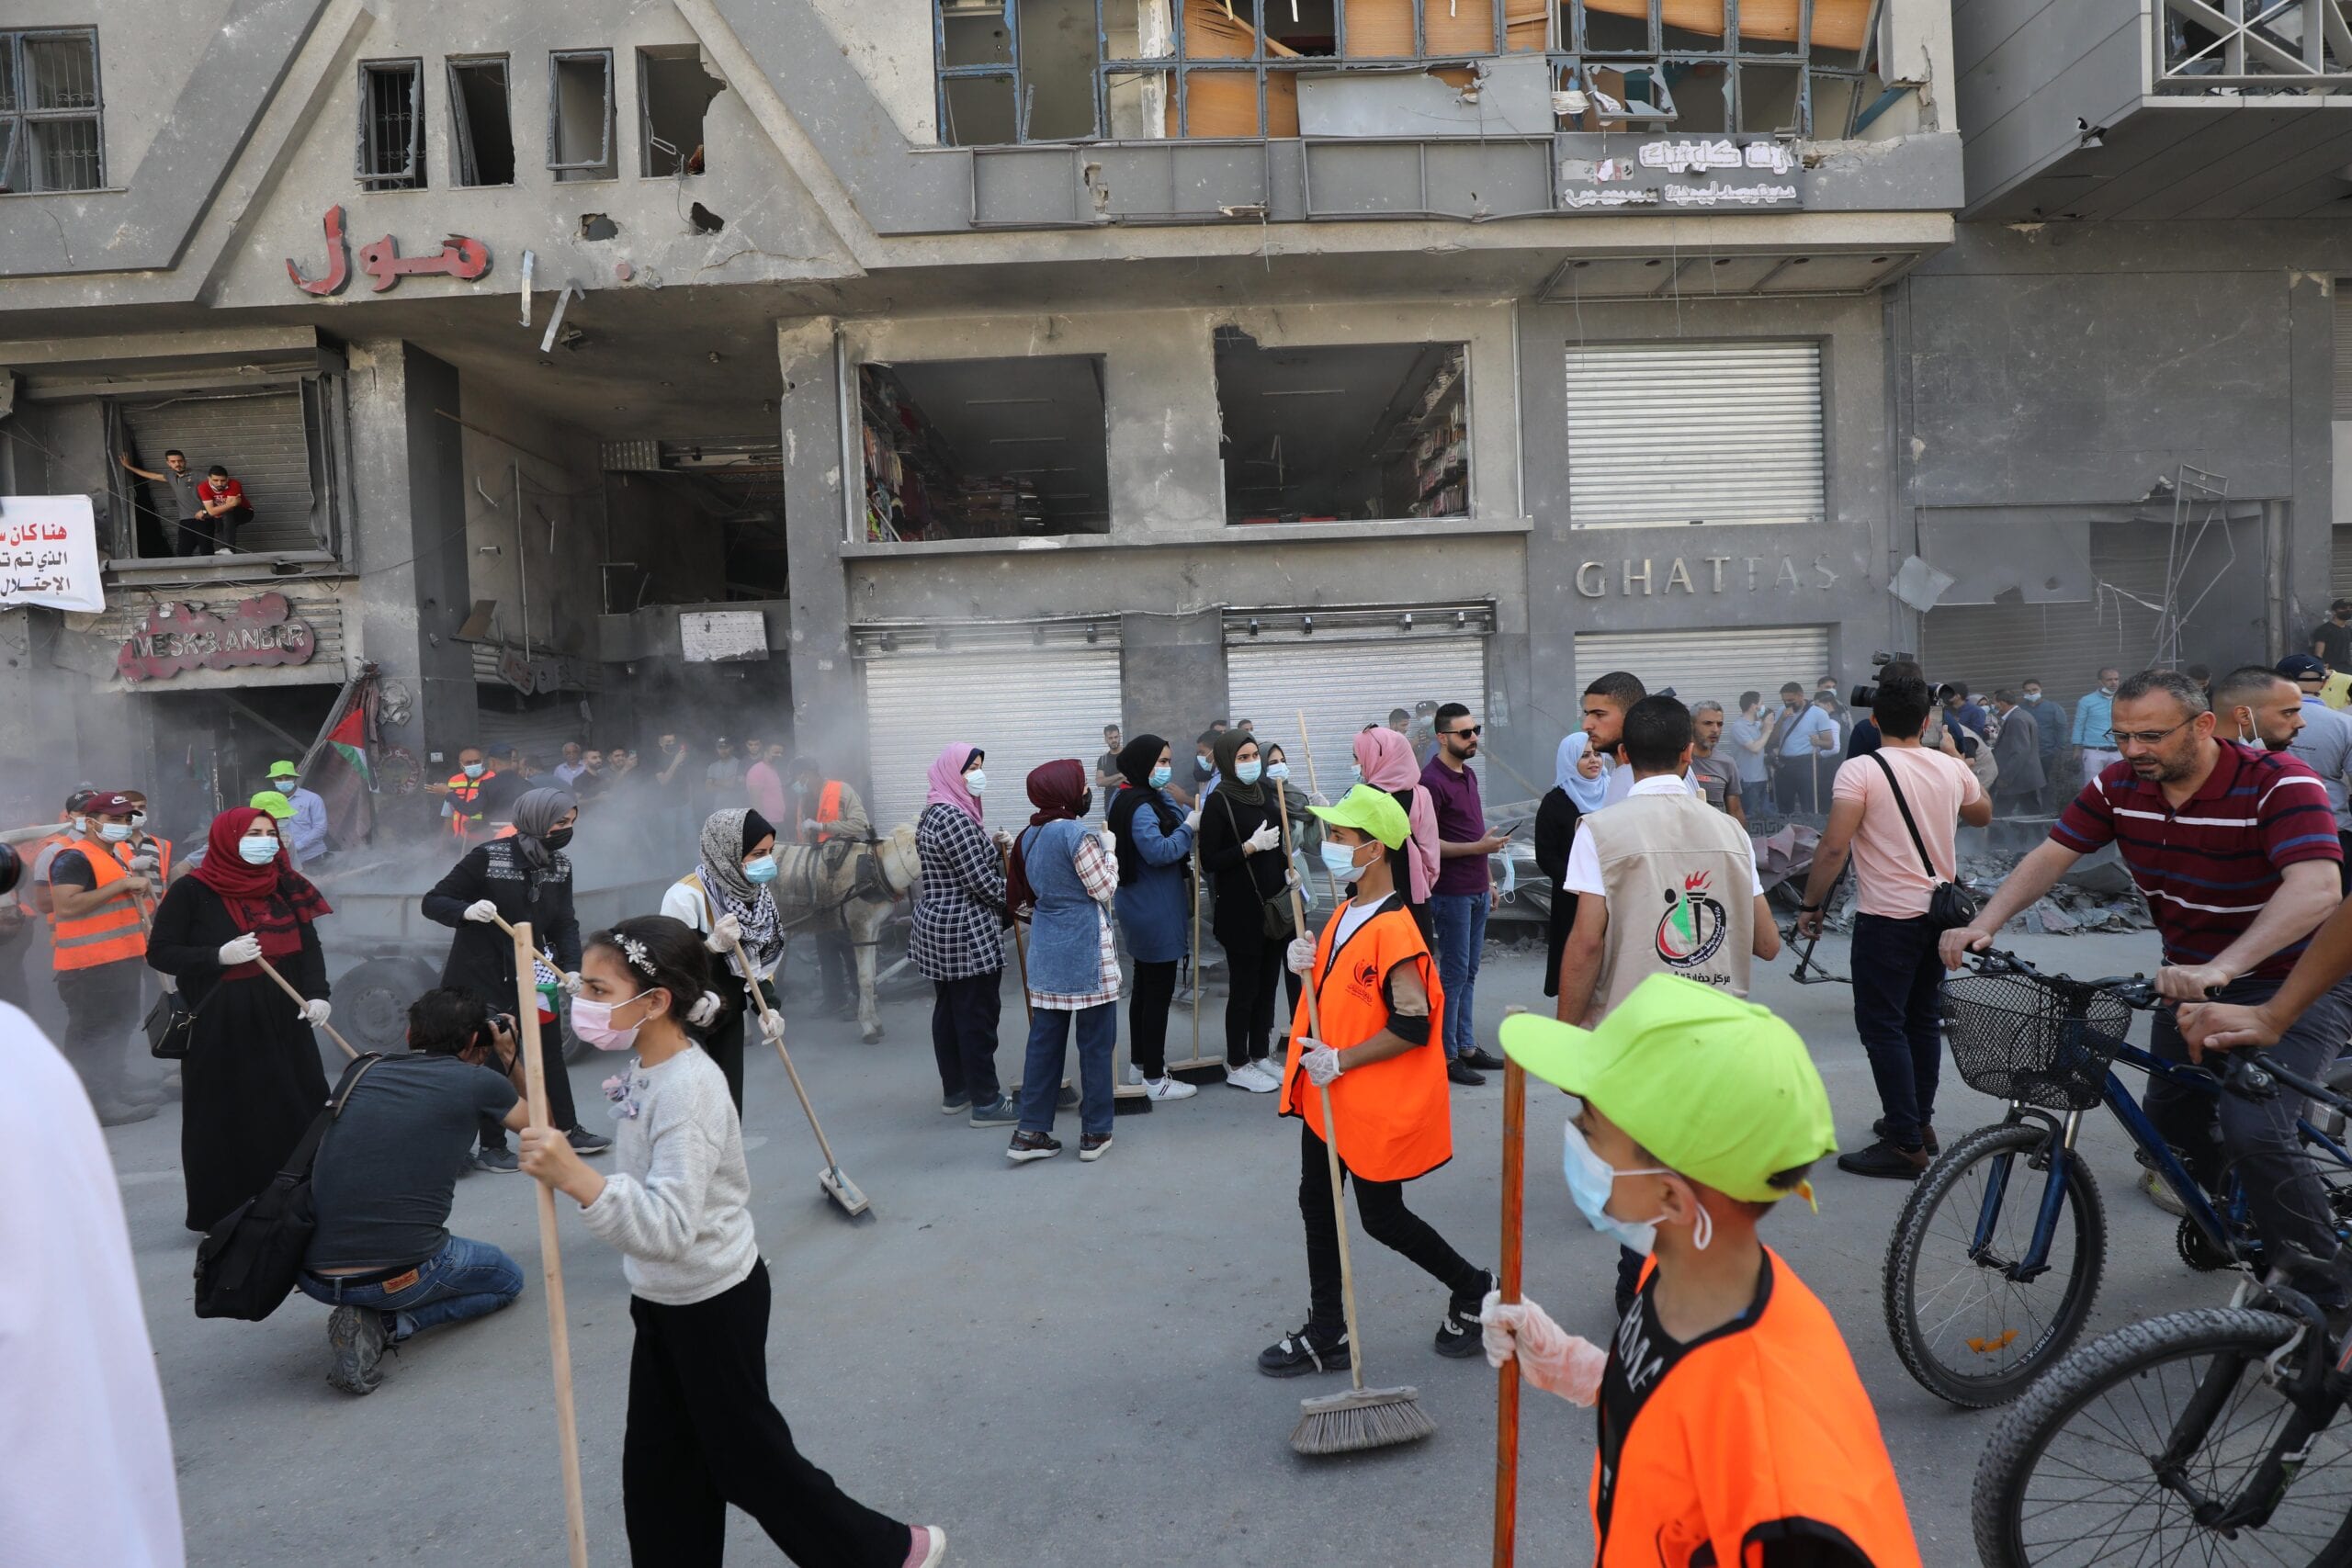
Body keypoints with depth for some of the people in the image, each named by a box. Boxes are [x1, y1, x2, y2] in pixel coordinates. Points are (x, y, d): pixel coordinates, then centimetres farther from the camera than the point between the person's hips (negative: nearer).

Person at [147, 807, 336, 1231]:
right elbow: (159, 953, -4)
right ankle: (220, 1216, 15)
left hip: (284, 1022, 4)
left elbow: (309, 945, 8)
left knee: (298, 1114, 5)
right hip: (220, 1028, -4)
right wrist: (219, 956, -19)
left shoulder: (284, 885, 7)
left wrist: (317, 993, -7)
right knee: (225, 1123, 2)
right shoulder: (192, 890, -5)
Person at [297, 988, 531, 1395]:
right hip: (398, 1277, -5)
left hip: (313, 1277, 6)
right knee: (507, 1278, 23)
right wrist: (511, 1057, 26)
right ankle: (387, 1324, 0)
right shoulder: (479, 1082, -1)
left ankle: (363, 1312, 13)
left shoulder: (365, 1074, 11)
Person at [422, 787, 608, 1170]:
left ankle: (568, 1130, 28)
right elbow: (432, 902, -14)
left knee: (550, 1053, 14)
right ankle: (491, 1147, 14)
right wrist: (467, 911, -35)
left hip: (532, 976, 6)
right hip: (482, 977, -6)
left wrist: (571, 967, -13)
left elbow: (565, 923, 2)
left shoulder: (560, 865, 1)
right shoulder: (487, 857, -16)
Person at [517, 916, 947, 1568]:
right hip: (663, 1298, 9)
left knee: (748, 1455, 7)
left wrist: (576, 1179, -50)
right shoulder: (650, 1068, 0)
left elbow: (669, 1226, -39)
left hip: (713, 1303, -8)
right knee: (659, 1466, 16)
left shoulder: (687, 1088, -29)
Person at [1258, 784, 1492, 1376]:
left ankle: (1473, 1289, 30)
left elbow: (1412, 1025, -25)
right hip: (1328, 1098, 9)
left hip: (1378, 1103, -9)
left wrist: (1340, 1060, -22)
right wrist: (1309, 966, -3)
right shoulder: (1344, 915, 6)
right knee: (1317, 1206, 12)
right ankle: (1327, 1337, 25)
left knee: (1381, 1217, 6)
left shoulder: (1394, 930, -23)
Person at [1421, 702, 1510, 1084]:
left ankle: (1466, 1047, 22)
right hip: (1451, 892, -8)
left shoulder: (1468, 775, 14)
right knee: (1453, 973, -3)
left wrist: (1489, 880, 21)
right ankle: (1446, 1056, 5)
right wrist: (1479, 846, -22)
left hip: (1477, 890, 9)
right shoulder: (1432, 781, -15)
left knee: (1468, 972, 13)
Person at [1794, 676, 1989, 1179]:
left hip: (1887, 916, -7)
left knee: (1883, 1026, -1)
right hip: (1941, 911, 7)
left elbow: (1834, 847, -19)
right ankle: (1920, 1122, 29)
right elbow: (1983, 815, 25)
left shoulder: (1860, 770, -14)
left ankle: (1906, 1145, 0)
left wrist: (1812, 904, -8)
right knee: (1924, 1018, 18)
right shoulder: (1952, 768, 4)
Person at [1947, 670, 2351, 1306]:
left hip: (2295, 983, -6)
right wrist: (1984, 924, -22)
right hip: (2192, 980, 6)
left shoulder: (2279, 783, -24)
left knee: (2253, 1131, -22)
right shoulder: (2121, 786, -6)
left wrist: (2220, 969, -50)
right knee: (2171, 1125, 10)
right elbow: (2050, 857, -5)